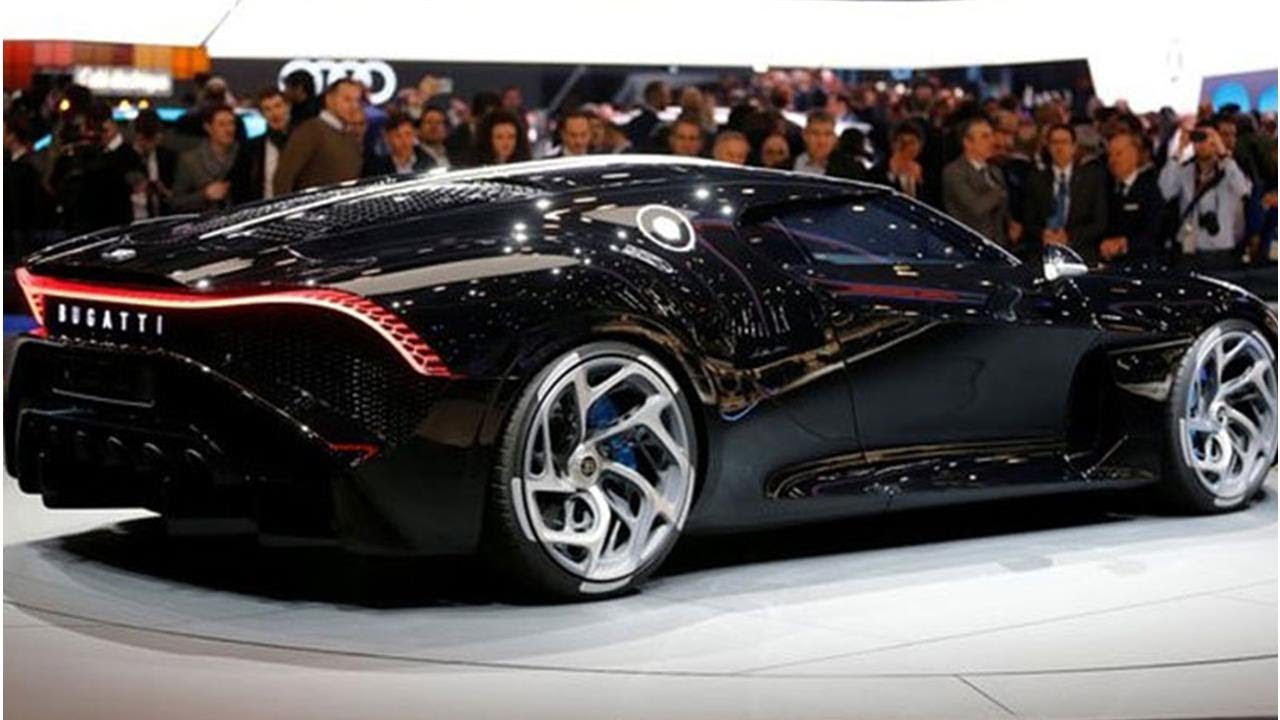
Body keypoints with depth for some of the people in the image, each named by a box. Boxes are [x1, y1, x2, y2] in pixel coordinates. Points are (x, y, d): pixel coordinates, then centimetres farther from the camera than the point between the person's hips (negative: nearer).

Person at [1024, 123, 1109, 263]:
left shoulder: (1092, 177, 10)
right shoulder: (1036, 179, 14)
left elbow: (1100, 223, 5)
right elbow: (1029, 223, 11)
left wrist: (1069, 236, -10)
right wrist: (1043, 234, -11)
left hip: (1081, 254, -1)